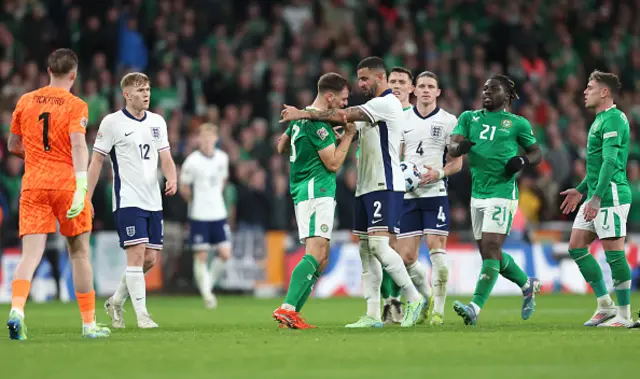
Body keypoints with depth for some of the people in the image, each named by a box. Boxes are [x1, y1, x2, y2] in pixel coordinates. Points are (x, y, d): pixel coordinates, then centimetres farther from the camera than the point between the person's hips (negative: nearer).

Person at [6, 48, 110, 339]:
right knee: (79, 252, 10)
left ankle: (16, 309, -29)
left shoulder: (25, 102, 9)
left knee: (30, 255, -4)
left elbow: (13, 145, 19)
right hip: (67, 183, -3)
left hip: (32, 185, 3)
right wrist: (81, 186, -24)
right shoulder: (76, 106, -3)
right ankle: (89, 323, 15)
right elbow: (78, 144, -17)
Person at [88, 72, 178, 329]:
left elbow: (166, 158, 12)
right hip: (128, 200, -6)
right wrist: (86, 198, -4)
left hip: (153, 200, 6)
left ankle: (116, 302, 24)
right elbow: (97, 161, -1)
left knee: (150, 259, 5)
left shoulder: (157, 122, 12)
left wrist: (172, 179, -10)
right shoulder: (112, 122, -4)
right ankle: (142, 315, -11)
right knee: (137, 254, -14)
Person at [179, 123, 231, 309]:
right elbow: (183, 188, -1)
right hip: (199, 215, -4)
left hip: (219, 214, 4)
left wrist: (214, 198, 12)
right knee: (201, 256, -4)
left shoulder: (222, 158, 4)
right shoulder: (192, 161, -11)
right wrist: (197, 202, 8)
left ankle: (209, 284, 19)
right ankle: (206, 293, 5)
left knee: (225, 253, -1)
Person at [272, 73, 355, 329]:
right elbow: (334, 163, -14)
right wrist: (348, 135, -5)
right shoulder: (317, 122, -14)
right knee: (315, 254, -19)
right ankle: (287, 308, -30)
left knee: (321, 258, 10)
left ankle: (292, 313, 4)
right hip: (316, 191, -11)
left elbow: (281, 146, 30)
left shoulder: (302, 117, 16)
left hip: (302, 191, 11)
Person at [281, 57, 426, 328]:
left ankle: (413, 298, -6)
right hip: (367, 187, 10)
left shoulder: (386, 103, -11)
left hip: (385, 186, -10)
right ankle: (372, 315, 4)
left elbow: (341, 115, -16)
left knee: (378, 245, -18)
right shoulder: (372, 108, 21)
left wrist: (303, 114, -11)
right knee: (366, 250, 5)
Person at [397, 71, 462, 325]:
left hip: (436, 193, -3)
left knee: (436, 250, -12)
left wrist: (438, 173, -15)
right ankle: (427, 298, 22)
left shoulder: (448, 121, 3)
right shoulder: (403, 120, 10)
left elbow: (457, 162, 4)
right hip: (408, 195, 3)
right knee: (406, 257, -1)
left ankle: (438, 310, -4)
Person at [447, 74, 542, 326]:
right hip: (477, 194, 6)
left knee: (490, 249, -16)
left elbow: (536, 153, 11)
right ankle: (527, 285, 35)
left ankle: (475, 308, -22)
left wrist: (522, 160, -11)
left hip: (503, 193, -5)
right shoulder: (469, 118, 12)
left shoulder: (517, 123, 4)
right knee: (489, 254, 11)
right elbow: (452, 147, 1)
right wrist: (460, 147, -23)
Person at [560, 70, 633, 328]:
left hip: (611, 195, -10)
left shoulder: (613, 119, -13)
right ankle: (605, 305, 13)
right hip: (595, 196, 10)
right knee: (576, 246, 8)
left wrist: (597, 197, -27)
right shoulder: (600, 119, 19)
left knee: (614, 253, -8)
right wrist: (581, 190, 29)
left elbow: (610, 161, -22)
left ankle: (624, 314, -2)